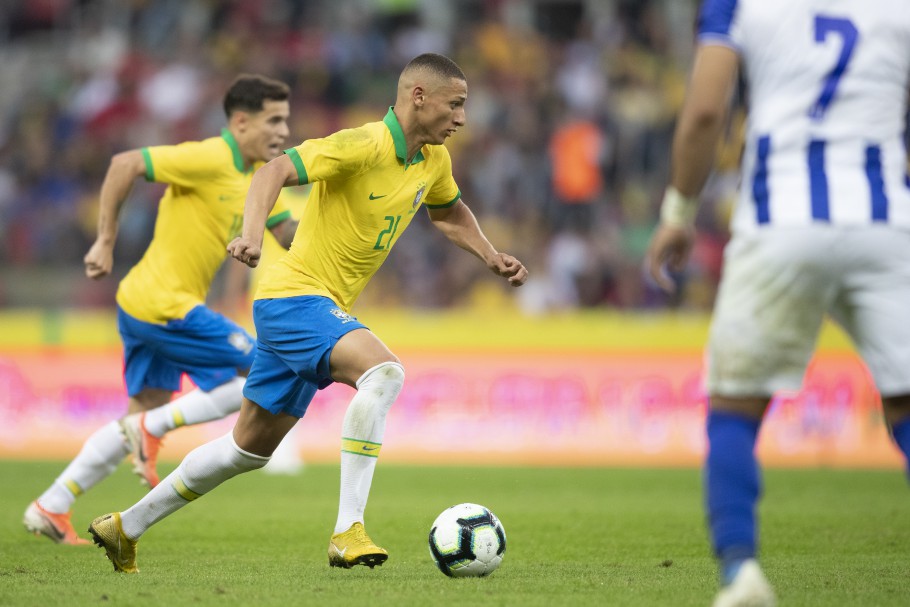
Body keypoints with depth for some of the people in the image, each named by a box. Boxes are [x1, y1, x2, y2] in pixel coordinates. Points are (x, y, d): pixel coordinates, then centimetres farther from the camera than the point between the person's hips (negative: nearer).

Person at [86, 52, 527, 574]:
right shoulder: (363, 146, -19)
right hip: (294, 297, -9)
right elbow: (275, 172, -26)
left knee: (251, 448, 16)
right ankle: (348, 531, -34)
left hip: (327, 311, 9)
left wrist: (492, 257, 14)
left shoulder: (435, 160, 8)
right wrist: (253, 233, -42)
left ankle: (125, 527, 29)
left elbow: (450, 213, 28)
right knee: (383, 371, -33)